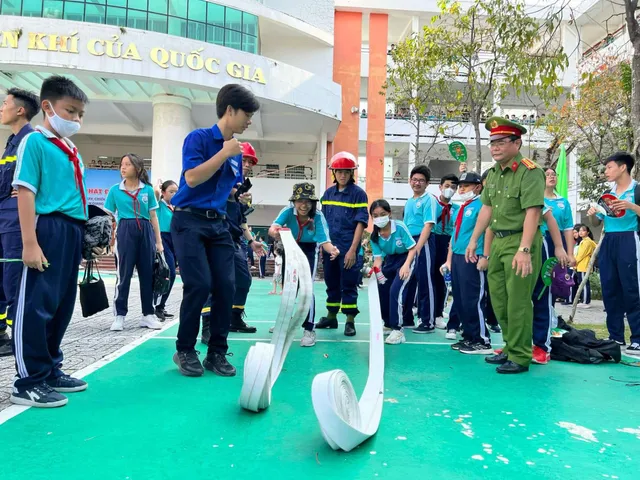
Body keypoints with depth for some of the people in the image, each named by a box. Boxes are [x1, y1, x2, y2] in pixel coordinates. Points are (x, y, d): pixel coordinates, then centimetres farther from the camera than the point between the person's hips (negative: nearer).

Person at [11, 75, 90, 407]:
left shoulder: (73, 151, 17)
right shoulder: (35, 142, -4)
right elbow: (25, 193, -11)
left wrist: (82, 235, 17)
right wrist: (30, 243, -18)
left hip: (72, 232, 8)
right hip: (48, 229, -8)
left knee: (62, 305, 13)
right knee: (37, 305, -3)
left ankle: (50, 370, 26)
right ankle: (28, 382, 6)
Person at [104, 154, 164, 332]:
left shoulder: (148, 190, 5)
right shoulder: (115, 190, 4)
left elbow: (153, 216, 9)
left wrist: (159, 241, 7)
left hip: (145, 232, 2)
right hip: (125, 232, -1)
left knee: (147, 274, 6)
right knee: (123, 275, -1)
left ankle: (148, 315, 17)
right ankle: (119, 315, 8)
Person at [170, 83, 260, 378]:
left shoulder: (236, 150, 14)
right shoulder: (198, 138, -5)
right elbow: (192, 178, -19)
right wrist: (224, 153, -16)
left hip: (219, 224, 6)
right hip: (190, 221, -6)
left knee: (226, 286, -2)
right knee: (199, 285, -13)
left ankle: (217, 352, 10)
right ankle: (184, 351, 7)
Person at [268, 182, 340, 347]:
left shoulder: (318, 216, -31)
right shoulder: (288, 212, -30)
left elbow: (324, 241, -34)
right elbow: (272, 228, -46)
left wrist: (332, 249, -57)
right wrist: (276, 232, -70)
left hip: (309, 250, -2)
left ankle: (309, 330, -7)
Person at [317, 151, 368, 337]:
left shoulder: (358, 194, -6)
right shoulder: (328, 193, 10)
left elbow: (361, 223, -10)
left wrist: (353, 250, -15)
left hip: (348, 249, -5)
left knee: (348, 285, 1)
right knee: (331, 284, 14)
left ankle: (350, 321, 10)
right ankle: (331, 317, 27)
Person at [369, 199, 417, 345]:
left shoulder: (399, 227, -26)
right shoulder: (374, 236, -13)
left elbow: (412, 248, -19)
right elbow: (378, 257, -11)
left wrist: (406, 266, -32)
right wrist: (376, 269, -32)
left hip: (406, 258, -6)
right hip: (390, 260, 6)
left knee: (395, 291, -22)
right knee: (381, 292, 8)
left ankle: (398, 330, -14)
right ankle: (388, 325, 30)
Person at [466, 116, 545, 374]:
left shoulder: (529, 172, -14)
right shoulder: (493, 173, 12)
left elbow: (532, 213, -21)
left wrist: (524, 250, -27)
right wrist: (473, 240, 18)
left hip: (520, 241, -8)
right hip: (498, 240, 9)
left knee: (518, 300, -3)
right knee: (498, 297, 14)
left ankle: (520, 357, 10)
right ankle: (509, 348, 29)